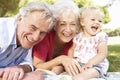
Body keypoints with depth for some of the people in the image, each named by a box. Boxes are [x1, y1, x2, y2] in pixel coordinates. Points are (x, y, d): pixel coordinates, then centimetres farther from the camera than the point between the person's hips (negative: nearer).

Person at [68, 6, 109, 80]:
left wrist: (90, 63, -25)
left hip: (95, 65, -5)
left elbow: (103, 53, -10)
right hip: (77, 64, 5)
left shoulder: (101, 37, -1)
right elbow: (71, 50, 19)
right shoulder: (78, 37, 11)